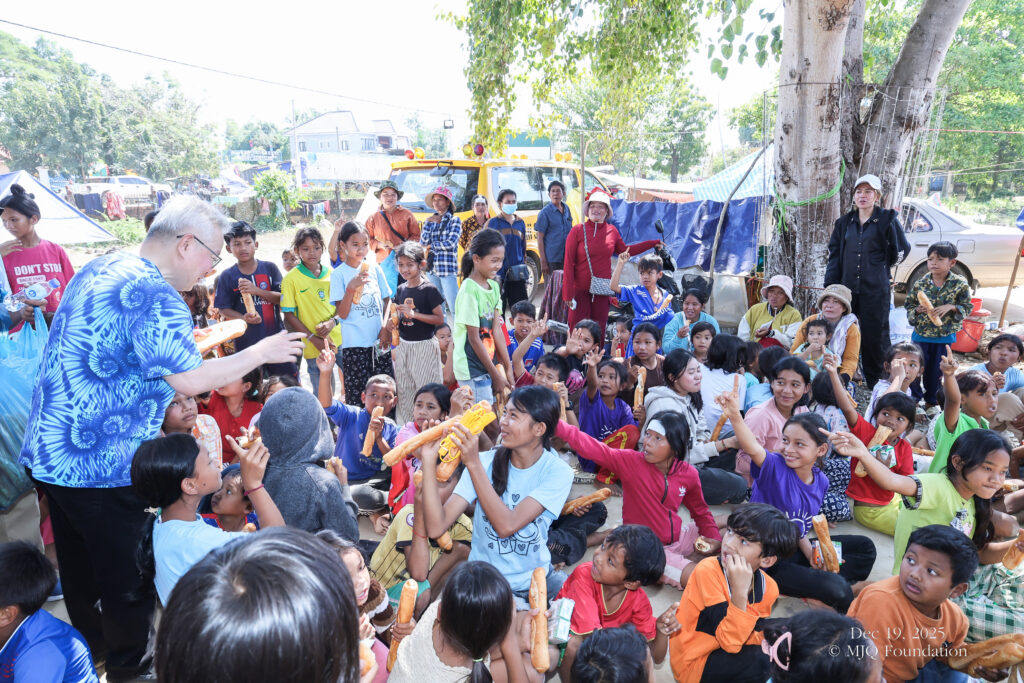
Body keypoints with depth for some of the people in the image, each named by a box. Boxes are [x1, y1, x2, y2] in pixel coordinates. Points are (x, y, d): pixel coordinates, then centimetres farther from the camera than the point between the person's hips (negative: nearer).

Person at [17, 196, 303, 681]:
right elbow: (189, 379, -28)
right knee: (127, 577, 10)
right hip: (101, 465, -10)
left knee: (81, 571, 25)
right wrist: (260, 353, -16)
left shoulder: (100, 268, 9)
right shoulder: (155, 295, -22)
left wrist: (199, 336, 18)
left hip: (47, 454, 10)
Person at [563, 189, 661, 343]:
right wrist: (568, 293, -11)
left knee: (599, 331, 9)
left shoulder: (612, 231, 8)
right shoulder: (577, 230, -4)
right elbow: (569, 263, -6)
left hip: (602, 290, 4)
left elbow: (625, 250, 25)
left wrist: (653, 243, 26)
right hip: (580, 289, -3)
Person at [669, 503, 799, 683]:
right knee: (763, 661, -25)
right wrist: (740, 591, -38)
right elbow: (730, 642, -28)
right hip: (694, 662, -6)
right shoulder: (708, 571, -24)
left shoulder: (768, 587, -5)